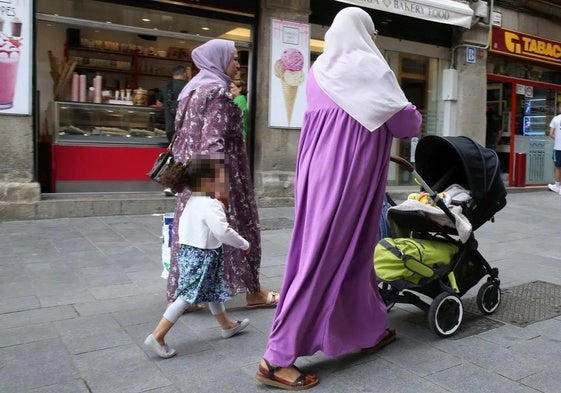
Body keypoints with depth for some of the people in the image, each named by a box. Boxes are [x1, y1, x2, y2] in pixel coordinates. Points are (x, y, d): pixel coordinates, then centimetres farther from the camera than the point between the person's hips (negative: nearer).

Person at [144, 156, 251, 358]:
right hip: (201, 257, -11)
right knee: (187, 297, -4)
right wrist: (244, 244, -17)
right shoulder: (210, 205, -22)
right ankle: (157, 336, 0)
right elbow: (223, 231, -32)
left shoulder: (192, 202, 8)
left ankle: (227, 326, 39)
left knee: (213, 290, 22)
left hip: (188, 251, 11)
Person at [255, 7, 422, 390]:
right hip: (348, 174, -8)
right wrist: (415, 118, 20)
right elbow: (403, 120, -5)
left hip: (320, 168, 8)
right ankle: (278, 358, -2)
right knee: (324, 257, -7)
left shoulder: (319, 69, 15)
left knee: (351, 248, 17)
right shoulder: (368, 67, -6)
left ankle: (370, 329, 32)